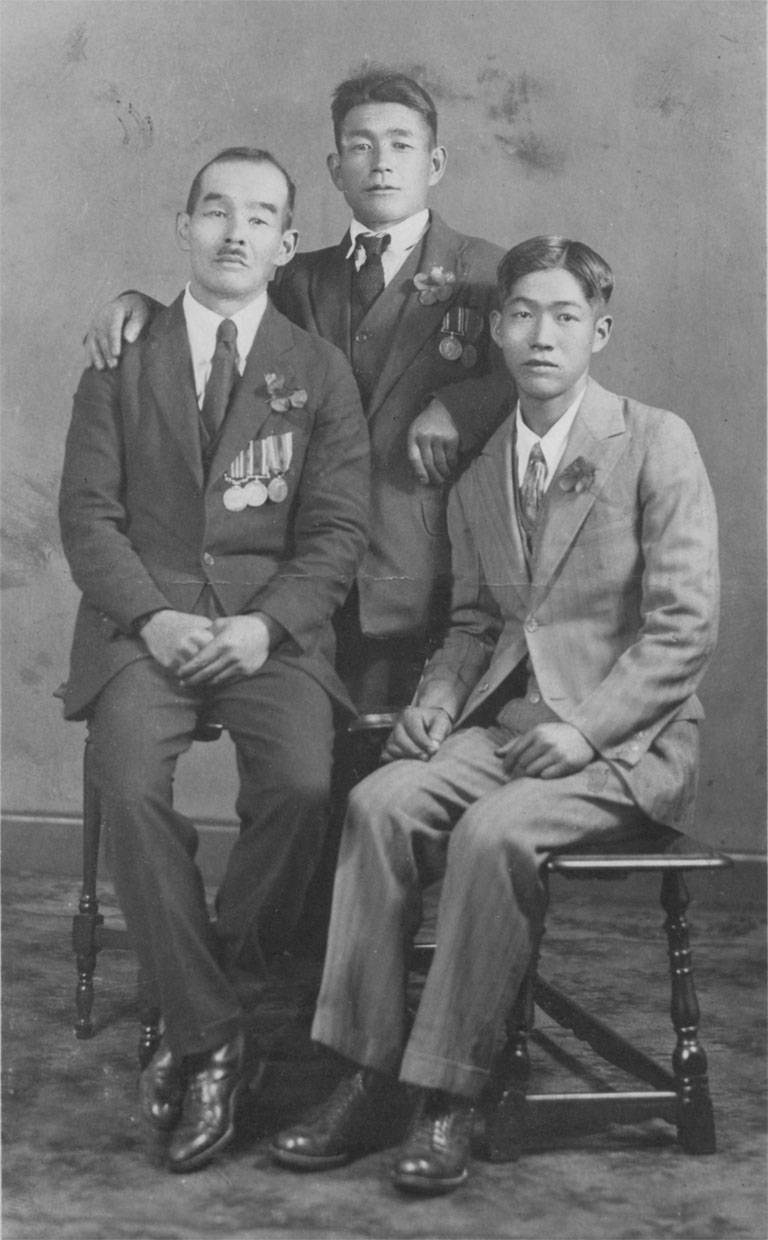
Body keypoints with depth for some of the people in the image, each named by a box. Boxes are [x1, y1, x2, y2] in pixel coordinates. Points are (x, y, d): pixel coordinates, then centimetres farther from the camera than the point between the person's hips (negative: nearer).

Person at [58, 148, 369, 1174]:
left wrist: (265, 624, -13)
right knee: (130, 788, -28)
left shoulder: (320, 371, 11)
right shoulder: (122, 359, 12)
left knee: (302, 784, -28)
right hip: (144, 619, 0)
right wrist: (151, 616, -12)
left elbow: (338, 530, 4)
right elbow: (87, 513, 5)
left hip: (273, 622, 0)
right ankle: (212, 1032, -14)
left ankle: (202, 1026, -9)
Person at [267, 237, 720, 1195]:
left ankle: (449, 1101, -17)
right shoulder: (478, 475, 13)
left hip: (626, 735, -5)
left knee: (493, 830, -31)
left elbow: (685, 625, -9)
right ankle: (366, 1084, -16)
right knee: (382, 801, -22)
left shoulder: (655, 444, -4)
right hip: (502, 720, 5)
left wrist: (584, 729, -17)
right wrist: (433, 705, -2)